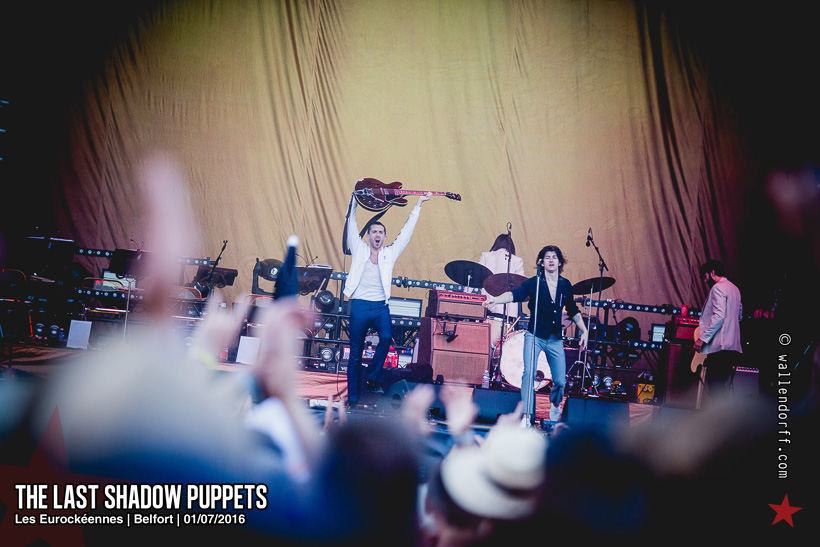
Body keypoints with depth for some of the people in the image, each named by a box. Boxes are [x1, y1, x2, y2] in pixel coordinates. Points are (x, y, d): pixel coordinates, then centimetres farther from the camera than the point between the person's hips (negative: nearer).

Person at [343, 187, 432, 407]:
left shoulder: (390, 253, 13)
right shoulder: (359, 250, 10)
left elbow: (406, 231, 13)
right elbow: (351, 222, 7)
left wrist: (418, 205, 13)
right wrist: (355, 197, 2)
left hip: (381, 306, 1)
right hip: (360, 306, -1)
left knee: (386, 337, -27)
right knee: (355, 353, 0)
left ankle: (373, 377, -10)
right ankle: (353, 397, 7)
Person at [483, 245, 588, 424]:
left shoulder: (565, 285, 5)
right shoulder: (533, 283, -7)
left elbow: (573, 310, 18)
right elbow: (515, 294, -24)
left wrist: (584, 331, 12)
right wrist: (495, 299, -42)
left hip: (555, 340, 3)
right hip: (535, 337, -3)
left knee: (560, 381, 4)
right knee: (528, 373, -20)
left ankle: (555, 405, 38)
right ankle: (527, 415, -16)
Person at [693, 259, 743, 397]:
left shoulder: (718, 288, -8)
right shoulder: (734, 288, 21)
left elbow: (719, 316, -20)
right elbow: (739, 315, 31)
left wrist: (702, 338, -19)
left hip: (719, 346, -10)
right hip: (733, 346, 10)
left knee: (715, 388, -11)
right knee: (720, 387, 11)